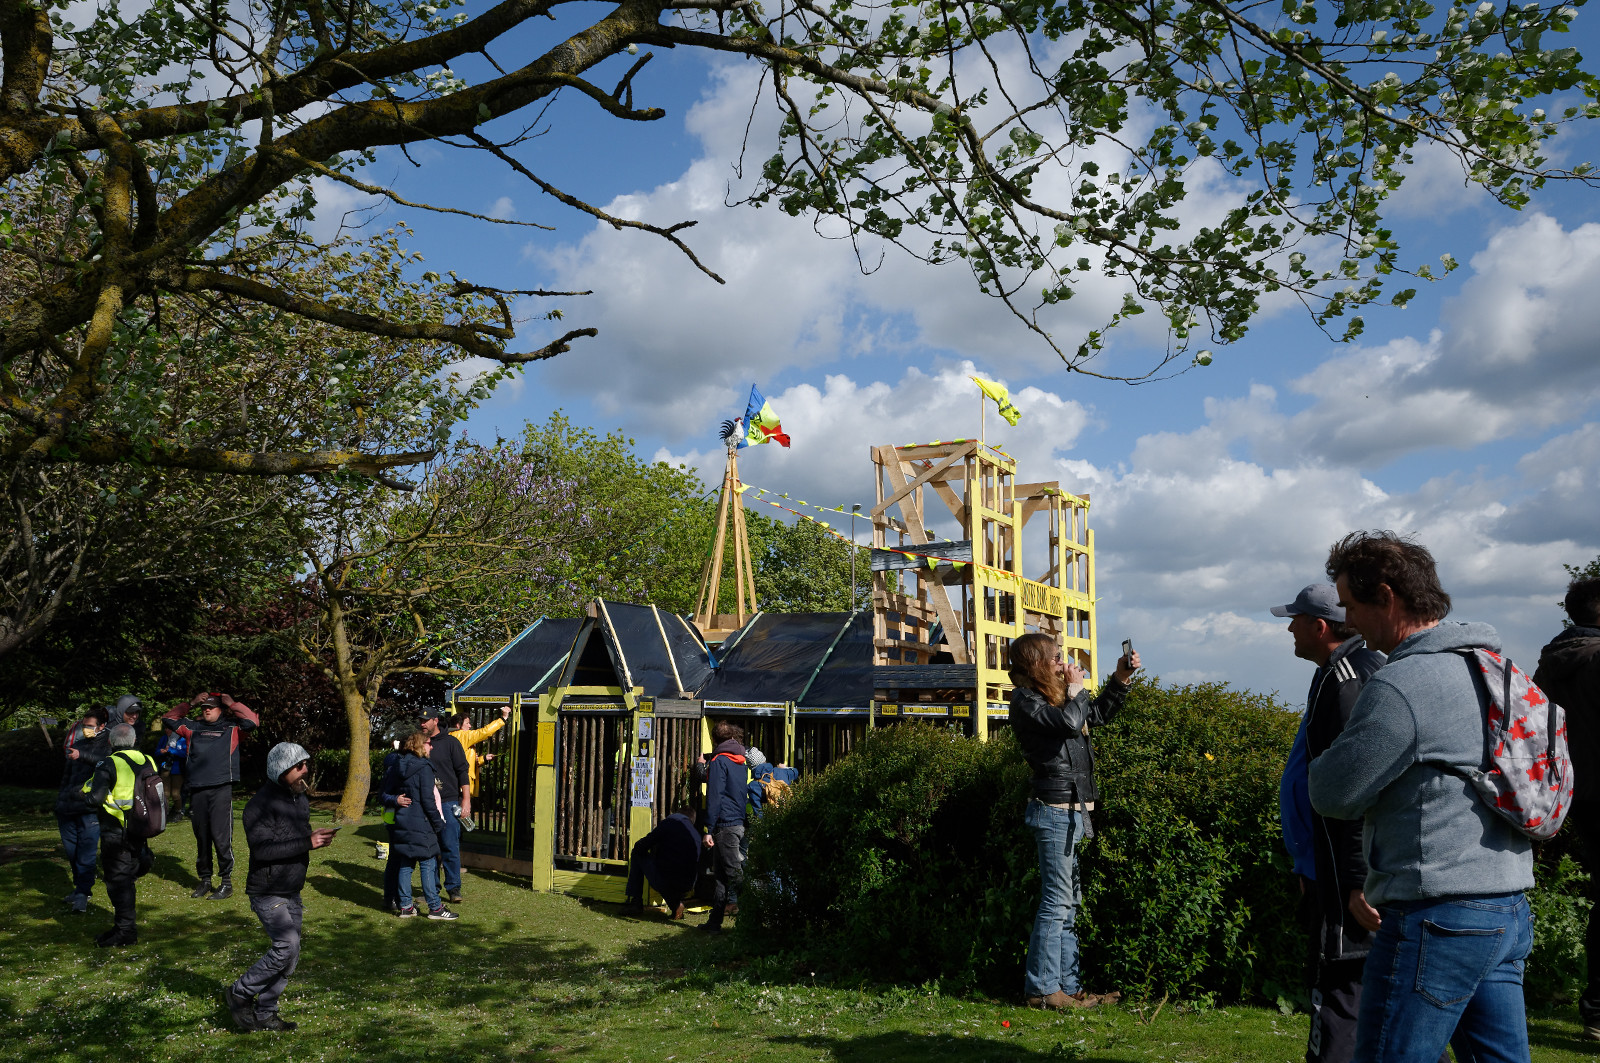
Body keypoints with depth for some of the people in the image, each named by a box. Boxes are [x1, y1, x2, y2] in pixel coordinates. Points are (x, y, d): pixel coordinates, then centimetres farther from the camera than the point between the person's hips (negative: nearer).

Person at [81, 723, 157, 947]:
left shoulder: (108, 764, -14)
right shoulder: (147, 762, 6)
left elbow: (95, 798, -20)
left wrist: (89, 786, 0)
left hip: (115, 834, -6)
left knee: (118, 881, 0)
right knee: (128, 879, 21)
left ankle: (125, 931, 2)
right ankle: (127, 926, 30)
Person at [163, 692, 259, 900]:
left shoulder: (231, 726, 7)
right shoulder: (193, 726, 17)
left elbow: (252, 722, -8)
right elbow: (168, 720, 22)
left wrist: (232, 704, 0)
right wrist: (190, 704, 13)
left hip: (221, 789, -4)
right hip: (197, 790, 4)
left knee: (221, 836, -8)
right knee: (201, 837, 11)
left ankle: (226, 882, -1)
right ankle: (205, 879, 22)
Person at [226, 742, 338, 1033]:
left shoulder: (300, 799, 12)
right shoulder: (261, 804, -16)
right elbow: (262, 848, -26)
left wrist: (317, 836, 0)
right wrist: (308, 843, -26)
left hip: (292, 892, 9)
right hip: (267, 892, -9)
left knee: (290, 957, 9)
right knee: (287, 946, -17)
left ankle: (264, 1012, 22)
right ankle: (239, 993, 2)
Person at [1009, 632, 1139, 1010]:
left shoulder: (1053, 696, 16)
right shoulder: (1026, 702, -11)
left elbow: (1098, 713, 30)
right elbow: (1070, 721, -26)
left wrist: (1121, 679, 18)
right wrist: (1075, 687, -9)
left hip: (1072, 812, 10)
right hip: (1055, 812, -10)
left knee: (1069, 903, 12)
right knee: (1056, 902, -6)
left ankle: (1068, 985, 19)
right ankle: (1042, 989, 1)